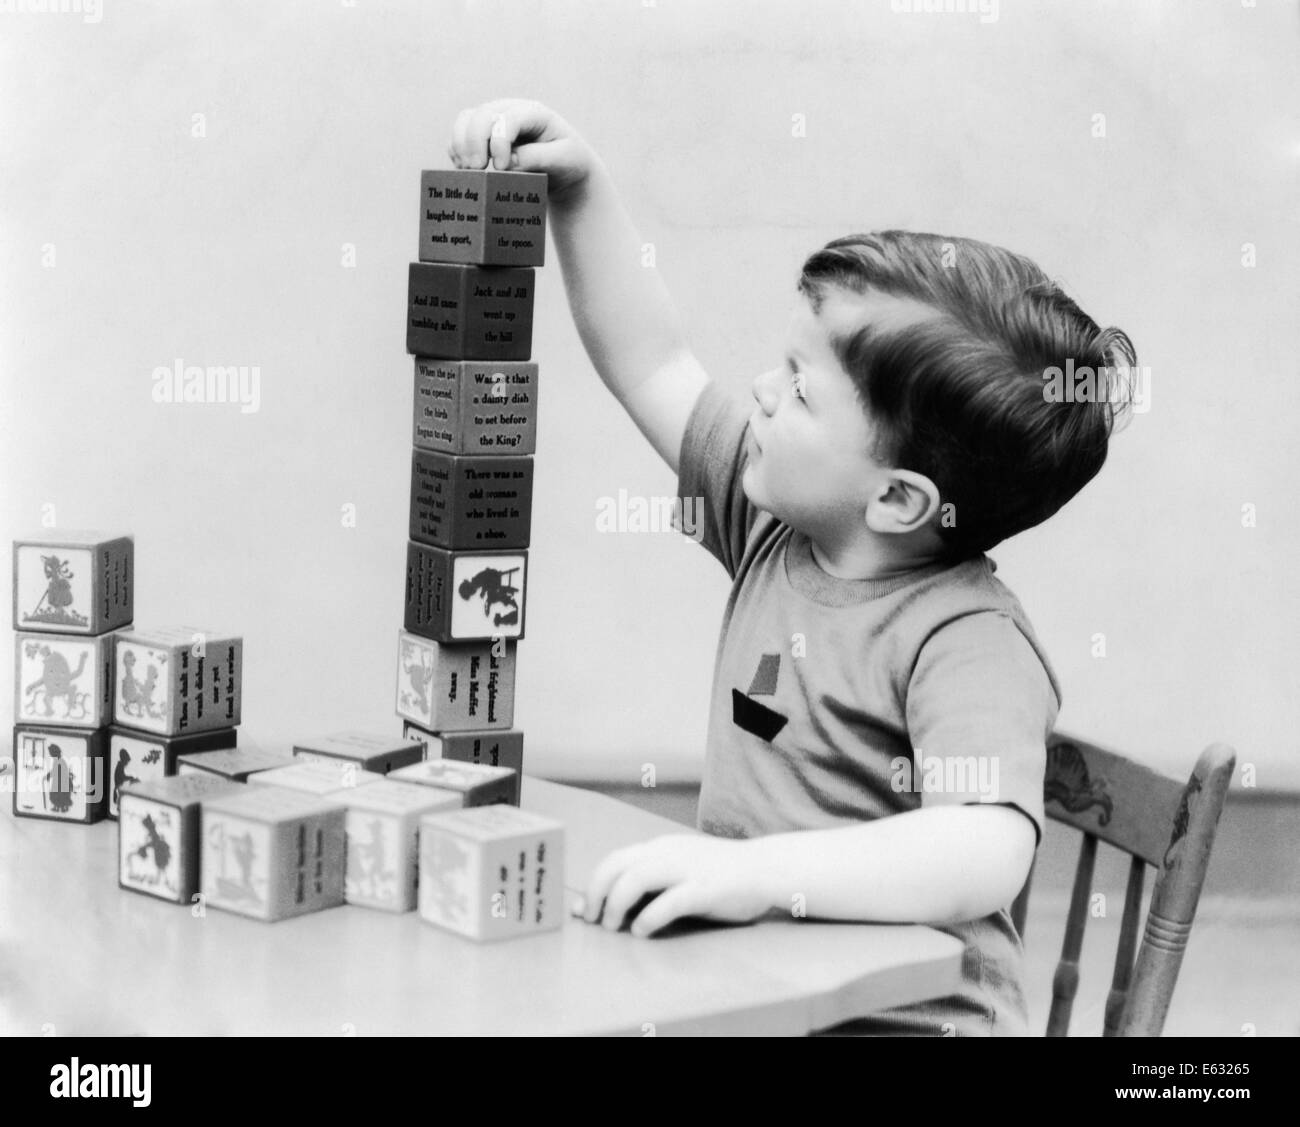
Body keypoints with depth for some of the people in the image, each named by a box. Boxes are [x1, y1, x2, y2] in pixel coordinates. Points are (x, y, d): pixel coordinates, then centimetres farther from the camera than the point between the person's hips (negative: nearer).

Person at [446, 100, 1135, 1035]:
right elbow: (654, 365, 17)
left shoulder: (970, 642, -18)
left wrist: (753, 869, -41)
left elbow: (987, 853, -33)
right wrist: (580, 191, 11)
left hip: (897, 1014, -7)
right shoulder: (774, 533, 6)